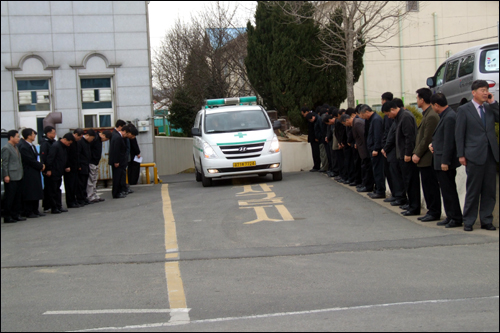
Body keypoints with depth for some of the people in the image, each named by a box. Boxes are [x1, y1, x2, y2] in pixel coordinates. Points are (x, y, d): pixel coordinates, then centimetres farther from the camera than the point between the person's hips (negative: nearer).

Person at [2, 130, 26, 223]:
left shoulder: (16, 147, 18)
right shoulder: (6, 148, -10)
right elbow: (4, 163, -14)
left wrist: (21, 174, 16)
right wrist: (6, 176, -19)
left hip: (18, 177, 9)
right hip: (10, 177, -9)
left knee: (17, 197, 11)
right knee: (10, 198, -5)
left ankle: (16, 215, 18)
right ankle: (8, 217, 0)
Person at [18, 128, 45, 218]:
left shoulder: (32, 146, 13)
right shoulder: (23, 147, -18)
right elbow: (30, 160, -20)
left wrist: (41, 165, 1)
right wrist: (41, 166, -9)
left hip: (35, 173, 10)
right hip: (28, 174, -10)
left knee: (35, 193, 13)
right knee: (28, 194, -4)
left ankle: (35, 210, 20)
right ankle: (27, 212, 2)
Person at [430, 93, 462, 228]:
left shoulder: (449, 117, -19)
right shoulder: (445, 115, 13)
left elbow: (449, 141, -21)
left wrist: (445, 161, -21)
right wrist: (434, 143, 10)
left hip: (446, 162, -10)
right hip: (441, 161, 10)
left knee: (449, 190, -5)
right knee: (447, 190, 14)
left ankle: (456, 218, 1)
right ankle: (450, 217, 21)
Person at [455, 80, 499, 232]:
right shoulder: (464, 110, 0)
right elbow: (459, 134, -1)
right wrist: (461, 155, -6)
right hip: (474, 155, -4)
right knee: (473, 190, 0)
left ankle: (486, 221, 14)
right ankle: (468, 221, 10)